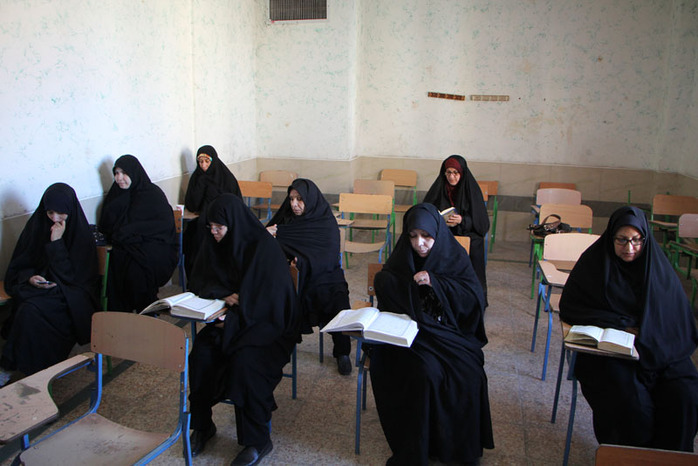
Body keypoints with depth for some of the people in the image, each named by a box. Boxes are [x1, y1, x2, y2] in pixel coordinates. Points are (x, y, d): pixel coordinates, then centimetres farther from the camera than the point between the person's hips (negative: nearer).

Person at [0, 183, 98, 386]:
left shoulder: (80, 233, -7)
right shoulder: (36, 225, 5)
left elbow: (70, 275, -13)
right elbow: (18, 264, 11)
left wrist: (56, 242, -18)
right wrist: (30, 278, -12)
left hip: (68, 295, -4)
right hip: (35, 287, 4)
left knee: (31, 310, -31)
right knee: (27, 307, -30)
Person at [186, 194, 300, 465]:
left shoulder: (263, 248, -17)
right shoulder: (212, 245, 2)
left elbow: (268, 301, -20)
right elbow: (197, 283, 6)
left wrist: (232, 321, -24)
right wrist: (224, 295, -14)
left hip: (266, 323, -5)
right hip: (229, 318, 5)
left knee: (244, 361, -30)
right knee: (201, 354, -21)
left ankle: (258, 440, -11)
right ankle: (202, 425, 1)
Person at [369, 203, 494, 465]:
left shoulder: (454, 256, -1)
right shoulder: (402, 257, 1)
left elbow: (475, 296, -9)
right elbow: (382, 284, 0)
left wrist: (435, 281, -21)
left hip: (449, 330, 1)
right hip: (411, 331, -1)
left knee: (468, 373, -25)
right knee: (425, 371, -29)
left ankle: (462, 444, 0)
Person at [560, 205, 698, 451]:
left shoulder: (658, 266, 5)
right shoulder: (594, 262, -2)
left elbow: (678, 316, 7)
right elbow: (569, 307, -4)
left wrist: (644, 336, -12)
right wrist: (623, 326, -11)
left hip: (657, 347, 3)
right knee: (630, 399, -28)